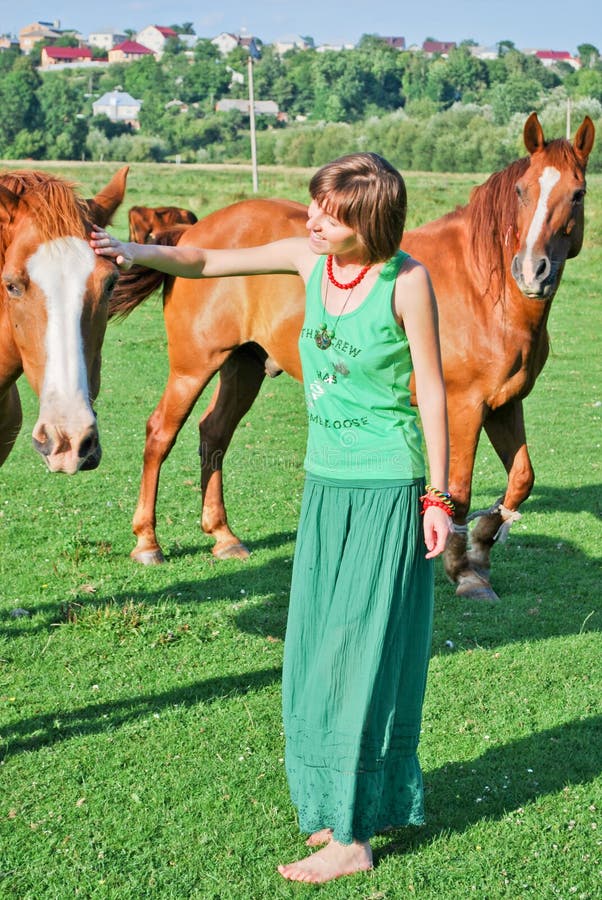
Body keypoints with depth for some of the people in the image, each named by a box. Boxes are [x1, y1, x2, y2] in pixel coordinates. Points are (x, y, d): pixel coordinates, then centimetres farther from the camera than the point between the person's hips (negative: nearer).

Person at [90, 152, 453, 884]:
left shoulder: (407, 280, -14)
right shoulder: (309, 258, 1)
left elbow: (431, 387, -10)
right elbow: (207, 262, 4)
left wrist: (438, 495, -9)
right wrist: (137, 253, -14)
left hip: (386, 488, -7)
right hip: (325, 484, 7)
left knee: (359, 652, -3)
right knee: (317, 651, 13)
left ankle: (351, 837, 7)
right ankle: (351, 800, 31)